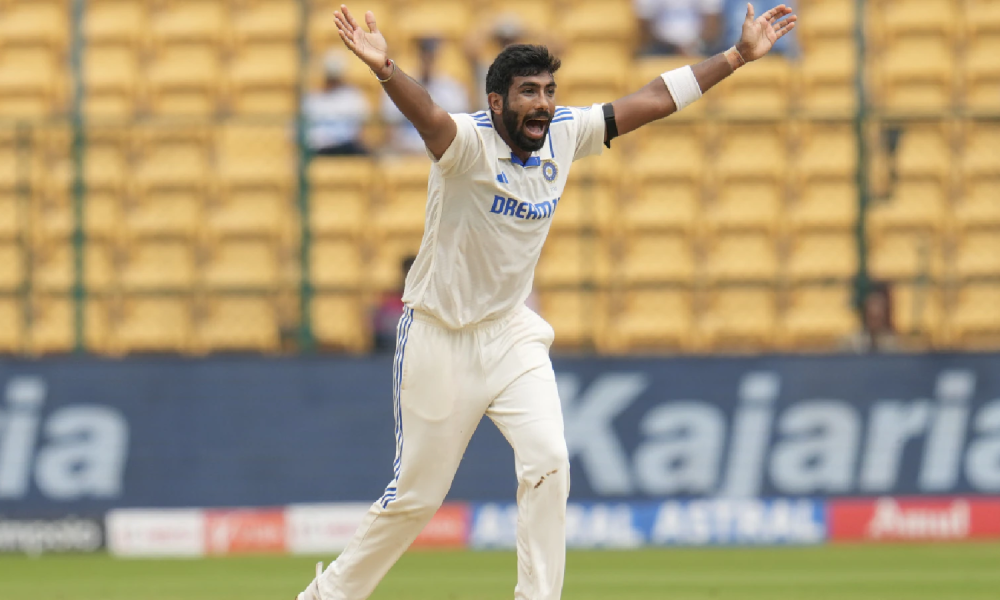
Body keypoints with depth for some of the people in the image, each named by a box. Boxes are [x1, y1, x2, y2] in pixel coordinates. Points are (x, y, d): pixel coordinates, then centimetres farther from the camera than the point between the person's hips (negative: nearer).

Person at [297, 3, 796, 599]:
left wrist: (738, 56, 1)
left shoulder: (565, 135, -4)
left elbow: (653, 100, 2)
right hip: (439, 340, -5)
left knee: (549, 462, -14)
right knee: (417, 495, 4)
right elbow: (427, 114, -45)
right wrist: (386, 69, -67)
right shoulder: (467, 142, -22)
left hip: (511, 333, 5)